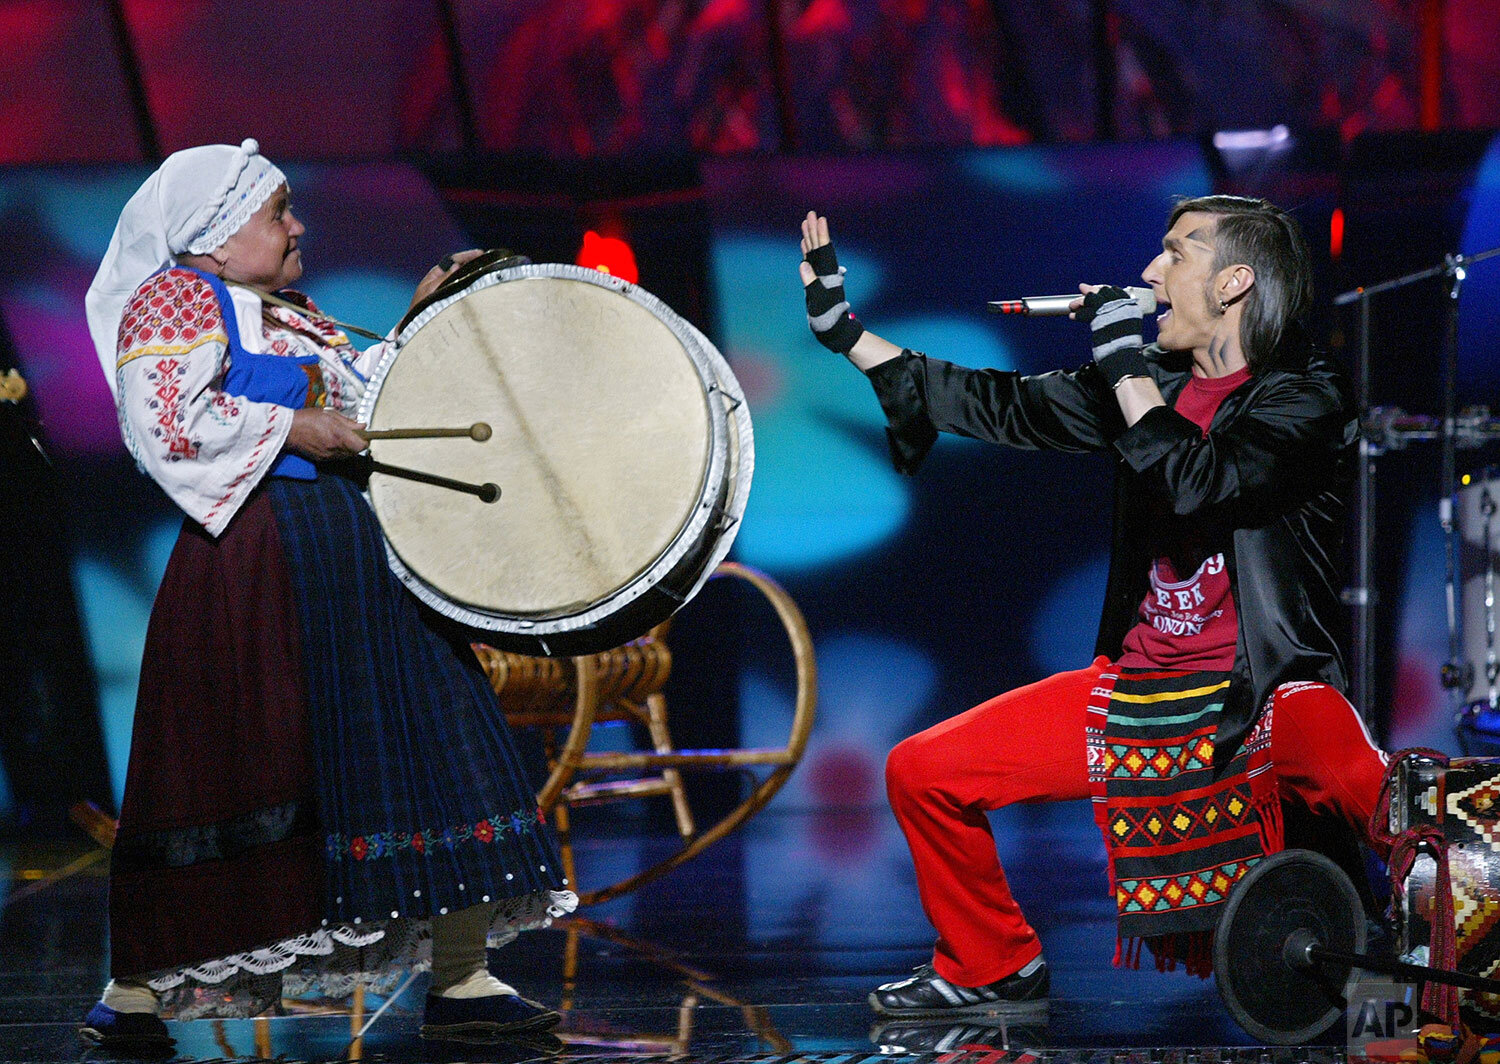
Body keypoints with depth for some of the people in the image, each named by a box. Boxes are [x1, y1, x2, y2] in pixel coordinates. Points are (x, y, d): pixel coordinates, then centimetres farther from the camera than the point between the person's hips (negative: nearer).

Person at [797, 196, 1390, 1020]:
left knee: (1369, 791, -37)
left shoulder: (1305, 398, -8)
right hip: (1137, 688, 6)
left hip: (1266, 692, -6)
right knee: (921, 773, 2)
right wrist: (844, 332, 17)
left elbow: (1197, 486, -25)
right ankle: (996, 967, 22)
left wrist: (1124, 364, -16)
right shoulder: (1151, 383, 11)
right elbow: (1004, 405, 17)